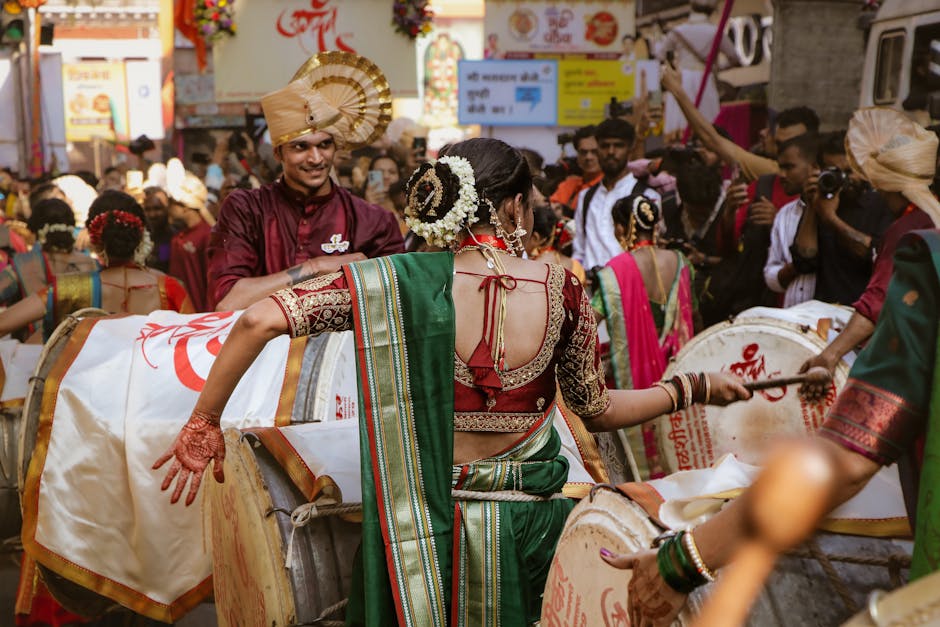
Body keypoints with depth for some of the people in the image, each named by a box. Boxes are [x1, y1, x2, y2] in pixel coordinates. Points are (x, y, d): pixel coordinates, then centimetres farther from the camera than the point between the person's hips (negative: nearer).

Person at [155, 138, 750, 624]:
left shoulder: (400, 282, -12)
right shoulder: (562, 288, -7)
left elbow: (259, 320, -17)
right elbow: (598, 409, 4)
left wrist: (203, 425, -5)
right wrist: (697, 386, 18)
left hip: (424, 533, -1)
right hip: (532, 521, 1)